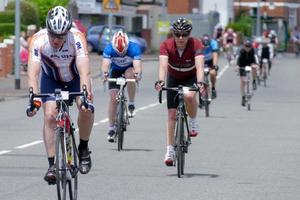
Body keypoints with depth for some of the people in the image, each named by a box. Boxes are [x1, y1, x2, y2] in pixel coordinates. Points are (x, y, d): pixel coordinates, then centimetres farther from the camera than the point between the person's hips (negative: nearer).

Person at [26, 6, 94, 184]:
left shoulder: (77, 38, -34)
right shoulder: (38, 40, -31)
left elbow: (85, 71, -43)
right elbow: (33, 73, -38)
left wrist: (85, 94, -58)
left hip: (75, 77, -1)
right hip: (51, 79, 1)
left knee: (86, 109, -24)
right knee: (50, 116, -18)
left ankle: (84, 148, 0)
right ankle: (52, 165, -11)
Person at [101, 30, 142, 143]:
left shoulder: (134, 48, -31)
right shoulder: (109, 49, -29)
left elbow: (137, 64, -42)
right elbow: (105, 63, -41)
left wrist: (137, 74, -63)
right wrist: (105, 73, -62)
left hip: (129, 69, -1)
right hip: (115, 71, 1)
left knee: (130, 75, -36)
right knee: (113, 98, -12)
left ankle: (131, 104, -18)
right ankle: (111, 128, -3)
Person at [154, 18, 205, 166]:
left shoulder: (196, 44, -28)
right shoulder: (166, 45, -26)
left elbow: (199, 66, -40)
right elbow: (163, 65, -38)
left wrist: (200, 83, -57)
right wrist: (160, 81, -56)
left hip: (191, 77, -2)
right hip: (174, 79, 2)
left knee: (189, 96, -35)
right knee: (172, 114, -5)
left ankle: (193, 122, -7)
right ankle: (170, 150, 1)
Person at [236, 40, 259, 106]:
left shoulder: (252, 51, -20)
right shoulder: (242, 51, -22)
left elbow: (255, 57, -32)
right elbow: (238, 58, -34)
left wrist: (256, 64, -52)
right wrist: (237, 65, -52)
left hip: (250, 63, 1)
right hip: (243, 66, -1)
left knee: (254, 67, -36)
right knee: (243, 81, -8)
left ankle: (254, 82, -15)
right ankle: (243, 97, 2)